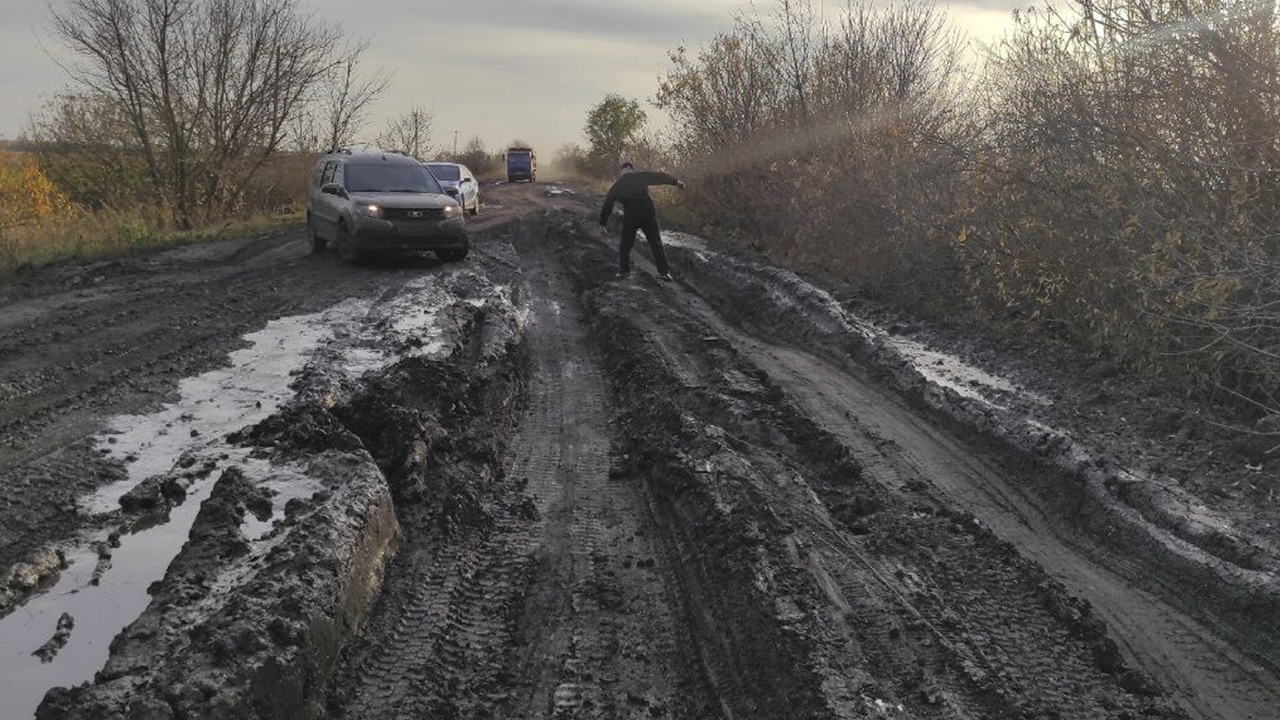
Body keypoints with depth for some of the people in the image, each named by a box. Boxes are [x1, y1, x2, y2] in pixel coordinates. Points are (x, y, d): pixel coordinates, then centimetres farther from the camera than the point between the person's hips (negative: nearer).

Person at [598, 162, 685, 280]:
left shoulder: (617, 185, 12)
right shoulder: (641, 177, 7)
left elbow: (607, 205, 15)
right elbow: (660, 177, 1)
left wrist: (603, 222, 22)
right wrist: (676, 182, 0)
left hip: (630, 217, 0)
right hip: (648, 213, 0)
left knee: (625, 245, 17)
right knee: (656, 244, 9)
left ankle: (623, 270, 12)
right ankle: (664, 271, 7)